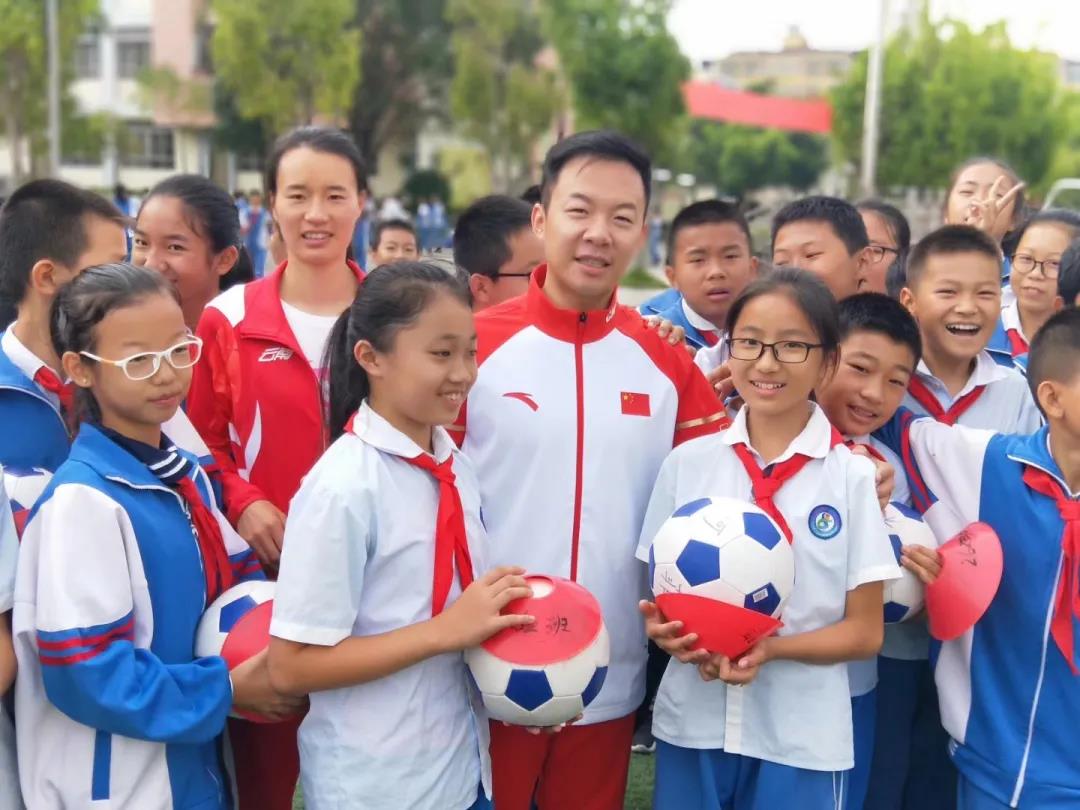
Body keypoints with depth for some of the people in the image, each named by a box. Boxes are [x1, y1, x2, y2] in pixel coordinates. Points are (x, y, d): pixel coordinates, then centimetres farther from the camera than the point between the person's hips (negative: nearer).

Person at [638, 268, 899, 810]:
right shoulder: (687, 462, 0)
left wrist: (772, 649, -18)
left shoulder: (853, 477, -5)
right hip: (691, 724, 2)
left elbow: (864, 632, -3)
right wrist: (668, 631, -14)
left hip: (802, 738, -2)